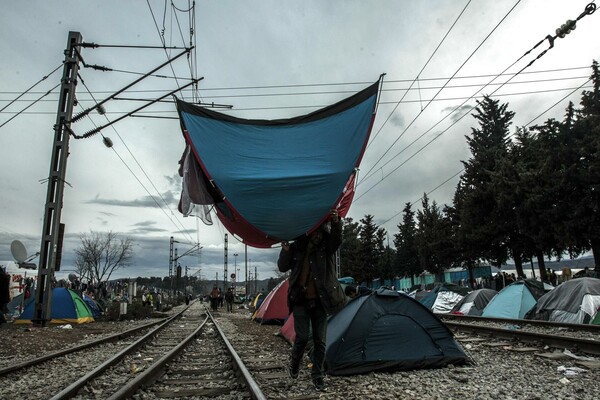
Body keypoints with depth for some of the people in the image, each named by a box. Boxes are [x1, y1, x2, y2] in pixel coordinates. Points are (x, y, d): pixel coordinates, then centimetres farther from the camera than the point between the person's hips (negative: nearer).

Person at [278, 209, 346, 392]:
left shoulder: (326, 247, 0)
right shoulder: (297, 247, 2)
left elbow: (337, 239, -20)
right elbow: (282, 267, 3)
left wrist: (336, 223, -40)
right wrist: (285, 251, -15)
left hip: (319, 301, 1)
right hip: (300, 301, -1)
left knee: (320, 340, 5)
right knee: (302, 337, -5)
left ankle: (317, 376, 21)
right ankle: (294, 363, 25)